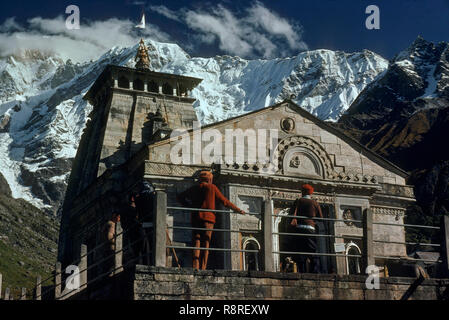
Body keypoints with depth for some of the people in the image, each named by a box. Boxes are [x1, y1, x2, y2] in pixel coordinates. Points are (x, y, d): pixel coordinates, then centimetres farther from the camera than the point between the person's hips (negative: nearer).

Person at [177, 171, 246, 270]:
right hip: (208, 218, -3)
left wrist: (189, 206, 15)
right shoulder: (212, 188, 6)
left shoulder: (195, 188, 15)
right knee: (206, 243, -2)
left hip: (196, 217, 3)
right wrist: (237, 210, 13)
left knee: (197, 241, 0)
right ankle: (203, 268, -10)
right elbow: (225, 201, 7)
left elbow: (180, 197, 17)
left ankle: (195, 266, -15)